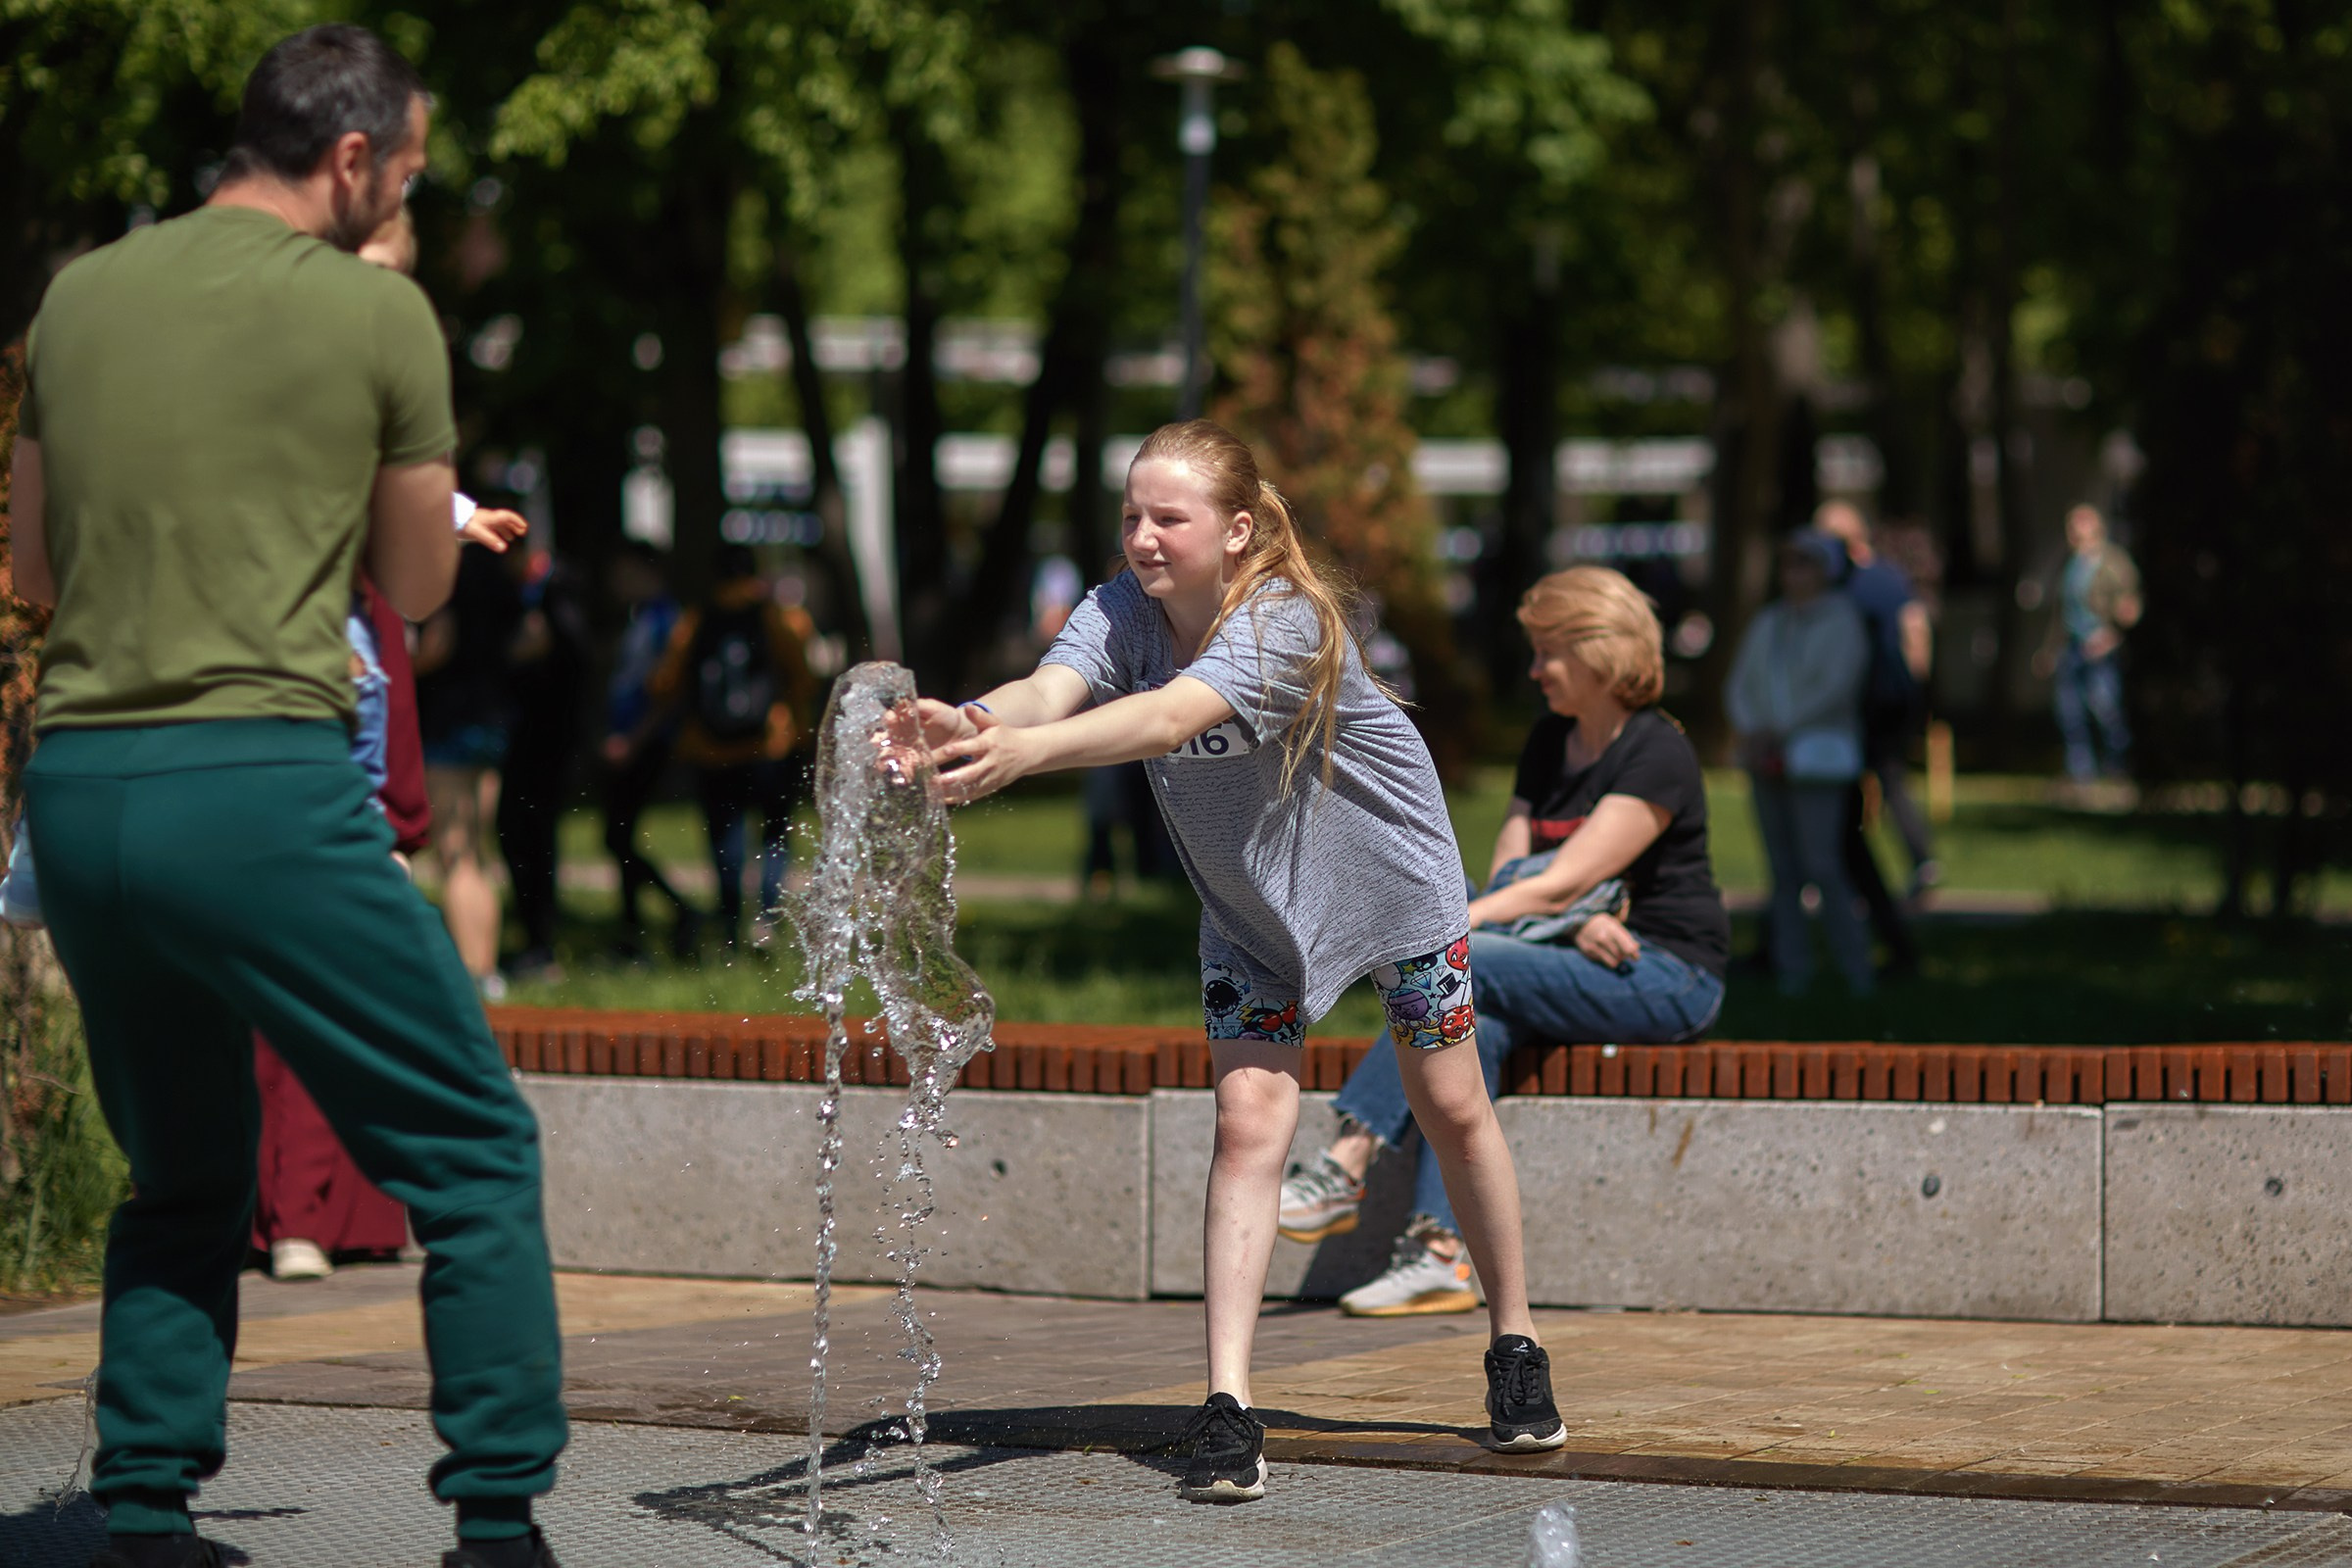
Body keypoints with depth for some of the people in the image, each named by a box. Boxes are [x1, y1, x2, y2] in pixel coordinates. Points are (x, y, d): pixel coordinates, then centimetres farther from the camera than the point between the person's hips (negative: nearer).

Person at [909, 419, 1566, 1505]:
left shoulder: (1283, 620, -35)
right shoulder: (1121, 611, -20)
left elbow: (1168, 717, -52)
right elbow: (1048, 690, -39)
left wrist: (1021, 751, -68)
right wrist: (968, 725, -64)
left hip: (1389, 877, -3)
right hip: (1250, 906, 3)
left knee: (1452, 1110, 11)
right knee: (1248, 1121, -10)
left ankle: (1514, 1344, 31)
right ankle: (1226, 1407, -13)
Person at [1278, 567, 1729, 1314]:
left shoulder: (1656, 756, -14)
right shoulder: (1550, 742, 13)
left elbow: (1562, 883, -21)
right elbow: (1509, 874, 7)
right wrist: (1576, 923, -14)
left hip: (1664, 978, -7)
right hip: (1583, 964, 7)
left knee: (1462, 967, -27)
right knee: (1473, 1024, -26)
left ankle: (1345, 1168, -30)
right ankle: (1441, 1253, -35)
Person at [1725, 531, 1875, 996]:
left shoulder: (1842, 622, -5)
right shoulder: (1767, 623, 12)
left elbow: (1836, 689, -16)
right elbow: (1739, 687, 8)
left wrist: (1776, 729, -16)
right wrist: (1749, 733, -11)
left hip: (1816, 758, -5)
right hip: (1768, 760, 6)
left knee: (1822, 867, -12)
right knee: (1783, 870, 3)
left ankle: (1856, 967, -3)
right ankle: (1792, 971, 5)